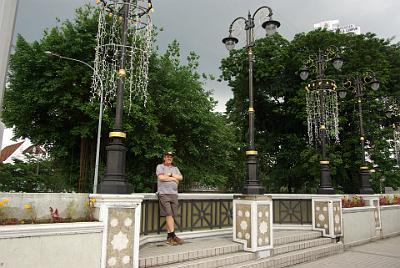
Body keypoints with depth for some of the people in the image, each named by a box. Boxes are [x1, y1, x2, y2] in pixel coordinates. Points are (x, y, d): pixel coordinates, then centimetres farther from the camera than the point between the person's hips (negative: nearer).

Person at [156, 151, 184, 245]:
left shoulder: (175, 168, 23)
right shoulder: (160, 166, 9)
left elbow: (180, 177, 7)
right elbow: (161, 177, -9)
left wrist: (170, 174, -3)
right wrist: (173, 178, 0)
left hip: (174, 193, 5)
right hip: (163, 193, -4)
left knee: (171, 215, 1)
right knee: (168, 214, -12)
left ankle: (169, 237, 4)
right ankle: (173, 236, -11)